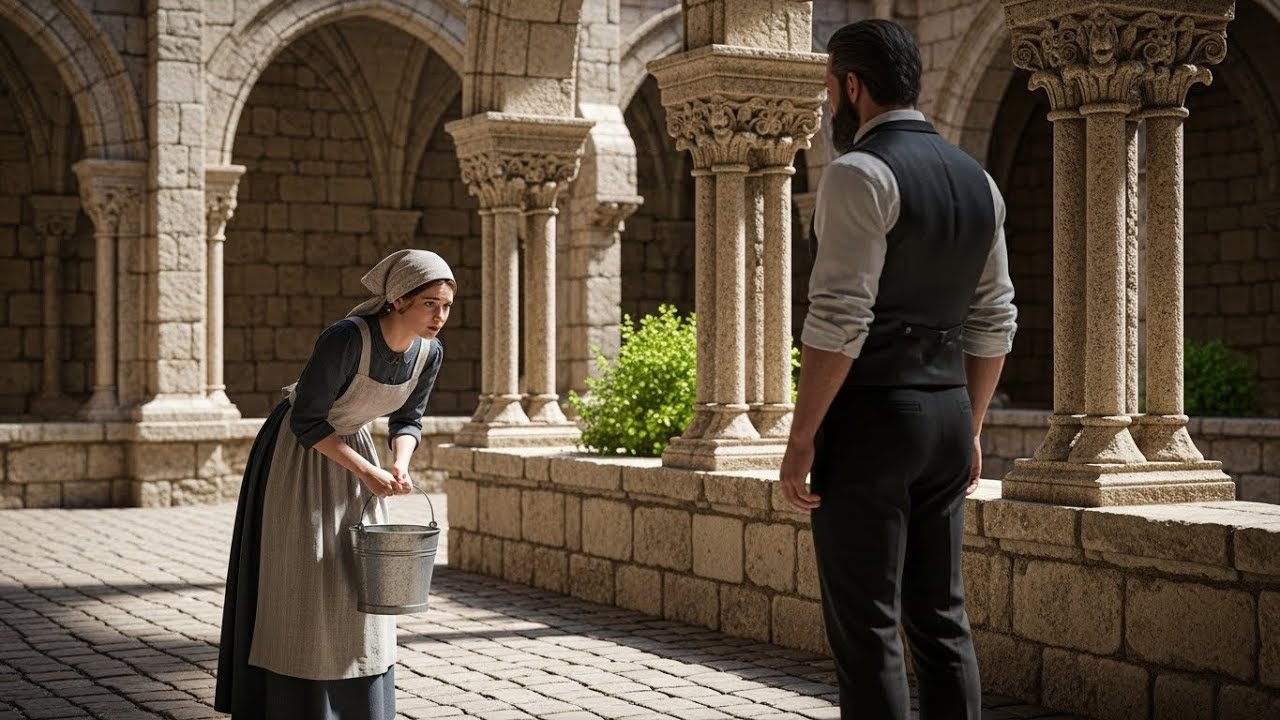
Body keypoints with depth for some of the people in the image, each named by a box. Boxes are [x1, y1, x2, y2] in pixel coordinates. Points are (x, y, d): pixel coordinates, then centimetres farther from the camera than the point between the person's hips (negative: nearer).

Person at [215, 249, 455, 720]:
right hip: (299, 454, -6)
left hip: (351, 448, 6)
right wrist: (367, 472, -25)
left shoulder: (429, 353, -12)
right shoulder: (346, 339, -31)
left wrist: (400, 465, -16)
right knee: (300, 589, -5)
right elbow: (307, 421, -24)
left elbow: (407, 419, 3)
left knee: (360, 584, 7)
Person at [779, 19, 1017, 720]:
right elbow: (993, 322, 14)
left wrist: (800, 441, -14)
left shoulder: (859, 175, -12)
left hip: (868, 421, -8)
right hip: (947, 415, 8)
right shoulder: (977, 181, 12)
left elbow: (839, 321, -18)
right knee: (940, 618, 12)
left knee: (866, 627, -3)